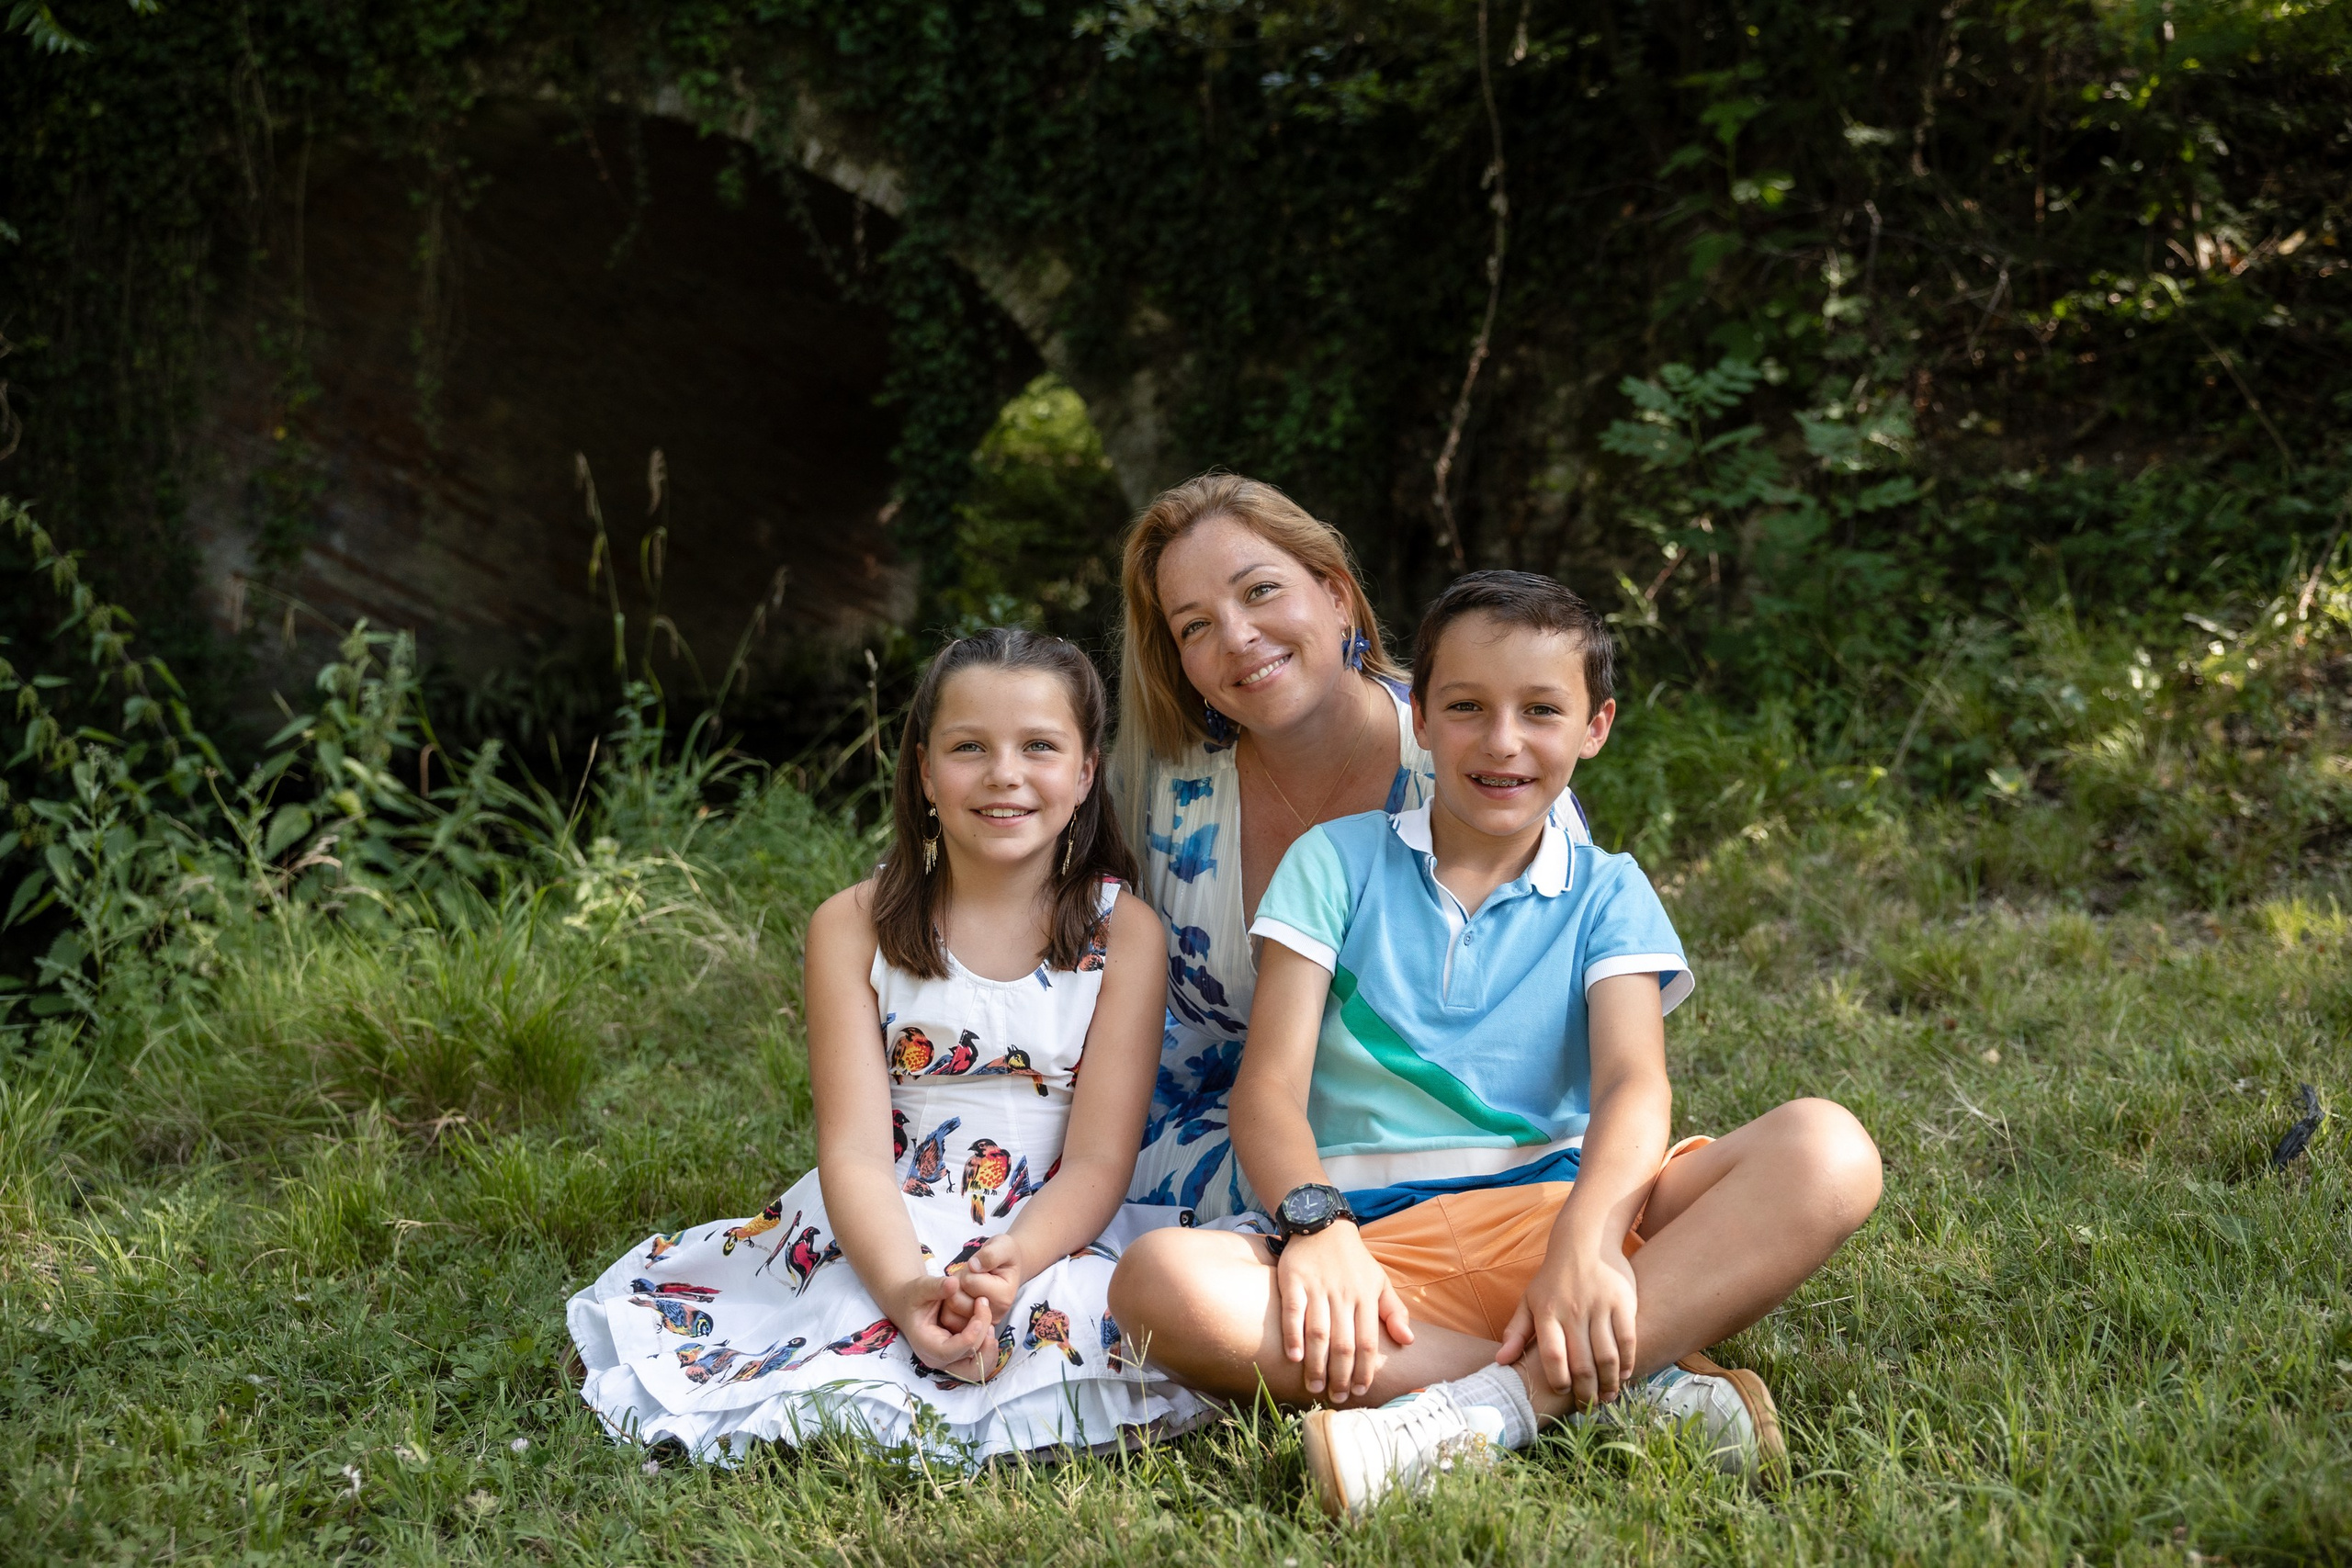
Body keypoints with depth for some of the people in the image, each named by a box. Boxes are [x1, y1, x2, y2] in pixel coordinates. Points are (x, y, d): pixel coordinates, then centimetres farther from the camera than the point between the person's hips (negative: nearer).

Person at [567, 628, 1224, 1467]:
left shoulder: (1123, 931, 0)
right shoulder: (855, 926, 1)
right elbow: (855, 1149, -9)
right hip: (881, 1238, -1)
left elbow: (1097, 1162, -7)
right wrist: (907, 1289, -30)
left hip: (1053, 1237, 1)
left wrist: (1010, 1266, -29)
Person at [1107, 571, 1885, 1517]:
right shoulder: (1337, 863, 11)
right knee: (1157, 1282, -32)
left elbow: (1633, 1085, -5)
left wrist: (1585, 1240, -28)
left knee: (1827, 1151, -24)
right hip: (1374, 1240, 0)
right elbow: (1270, 1087, 0)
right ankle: (1626, 1384, -31)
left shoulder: (1606, 895, 13)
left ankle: (1492, 1407, -34)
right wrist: (1317, 1225, -23)